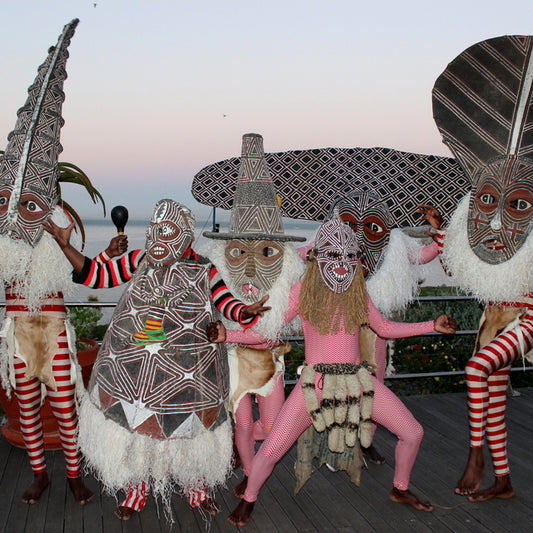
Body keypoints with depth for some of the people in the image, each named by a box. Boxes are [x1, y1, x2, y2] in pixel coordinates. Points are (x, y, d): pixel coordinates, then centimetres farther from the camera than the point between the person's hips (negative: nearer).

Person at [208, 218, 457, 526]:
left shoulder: (358, 293, 6)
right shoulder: (303, 291, -4)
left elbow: (384, 328, 17)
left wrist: (433, 325, 12)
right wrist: (228, 335, -15)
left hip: (358, 380, 4)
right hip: (315, 382, -4)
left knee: (413, 433, 4)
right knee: (271, 450, -11)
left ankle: (400, 490, 32)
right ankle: (248, 500, 20)